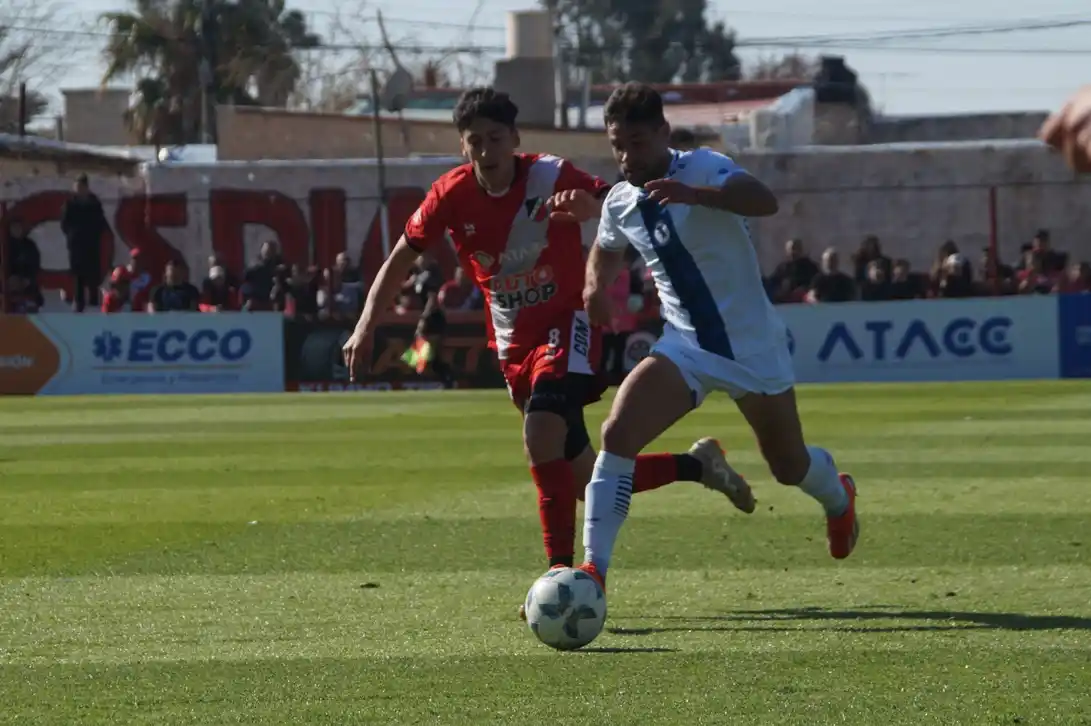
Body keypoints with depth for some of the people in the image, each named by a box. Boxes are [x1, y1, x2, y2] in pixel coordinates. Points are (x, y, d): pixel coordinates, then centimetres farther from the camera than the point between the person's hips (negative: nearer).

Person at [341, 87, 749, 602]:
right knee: (584, 477, 6)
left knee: (541, 433, -31)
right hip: (513, 343, 5)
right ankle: (697, 466, 31)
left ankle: (562, 570, -26)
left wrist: (591, 207, -42)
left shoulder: (550, 177, -15)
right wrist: (366, 327, -9)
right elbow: (400, 261, 2)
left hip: (567, 322, -5)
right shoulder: (452, 195, -7)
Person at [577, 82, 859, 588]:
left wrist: (695, 194, -55)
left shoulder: (702, 169, -17)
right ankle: (593, 571, -22)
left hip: (753, 345, -3)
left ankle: (838, 497, 52)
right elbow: (606, 249, 25)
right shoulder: (620, 204, 0)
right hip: (684, 346, 4)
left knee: (790, 466, 14)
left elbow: (764, 202, -38)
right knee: (618, 433, -22)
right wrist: (596, 284, 1)